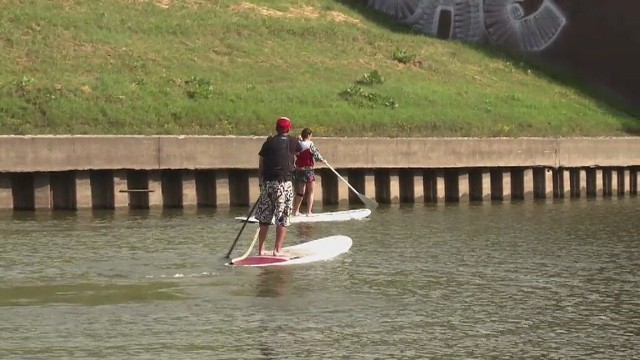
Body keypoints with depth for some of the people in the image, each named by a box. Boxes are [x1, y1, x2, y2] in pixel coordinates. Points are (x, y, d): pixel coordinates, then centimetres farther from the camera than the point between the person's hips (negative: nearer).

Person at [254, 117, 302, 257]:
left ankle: (261, 249, 16)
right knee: (283, 219, 1)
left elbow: (261, 164, 8)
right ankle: (277, 250, -3)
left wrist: (261, 182, 16)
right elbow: (298, 151, 27)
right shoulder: (293, 142, 4)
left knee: (264, 218, 12)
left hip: (267, 182, 3)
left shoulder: (269, 142, 7)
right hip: (284, 182, -3)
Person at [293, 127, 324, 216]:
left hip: (299, 170, 5)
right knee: (310, 192, 6)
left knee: (300, 192, 16)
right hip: (308, 170, -5)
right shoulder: (310, 144, -13)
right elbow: (317, 155, -12)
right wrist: (322, 159, 7)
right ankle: (308, 211, 2)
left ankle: (296, 210, 16)